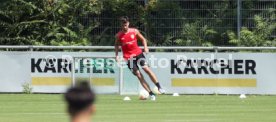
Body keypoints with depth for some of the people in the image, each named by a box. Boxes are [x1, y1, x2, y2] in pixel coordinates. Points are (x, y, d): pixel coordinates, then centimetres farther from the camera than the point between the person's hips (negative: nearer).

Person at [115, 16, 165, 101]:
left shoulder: (134, 31, -3)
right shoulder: (119, 35, -3)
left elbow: (143, 39, 10)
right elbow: (116, 45, 14)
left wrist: (145, 47, -6)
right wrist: (116, 55, 3)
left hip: (138, 53, 0)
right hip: (128, 57, 0)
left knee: (147, 69, -16)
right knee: (139, 75, -5)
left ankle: (159, 87, -9)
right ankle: (151, 94, -4)